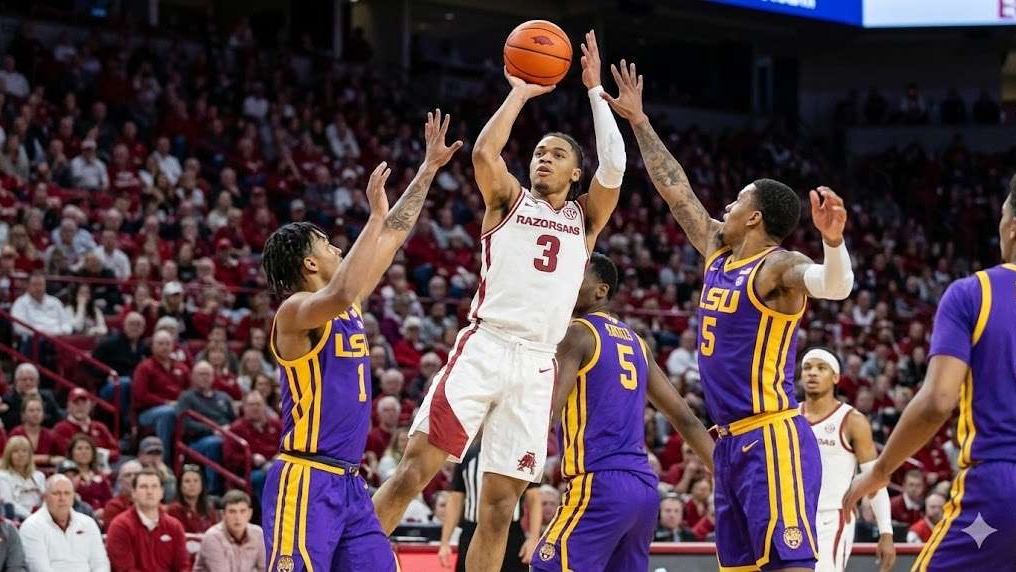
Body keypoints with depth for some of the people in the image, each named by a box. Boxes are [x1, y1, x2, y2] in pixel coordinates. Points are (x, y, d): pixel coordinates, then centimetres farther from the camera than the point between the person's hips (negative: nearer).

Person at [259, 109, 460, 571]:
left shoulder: (347, 306, 15)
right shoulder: (295, 311, -10)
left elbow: (394, 235, 21)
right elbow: (340, 295, -34)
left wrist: (429, 168, 22)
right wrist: (375, 215, -27)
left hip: (348, 482, 9)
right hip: (306, 482, -9)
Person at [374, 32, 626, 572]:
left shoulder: (584, 218, 18)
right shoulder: (509, 200, 12)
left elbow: (613, 167, 1)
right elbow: (483, 152, -8)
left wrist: (595, 91, 4)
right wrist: (519, 93, 0)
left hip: (536, 365, 3)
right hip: (484, 348, -3)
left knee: (499, 505, 2)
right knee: (415, 467, -14)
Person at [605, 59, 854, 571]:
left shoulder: (779, 266, -10)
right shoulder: (719, 252, 15)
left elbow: (836, 286, -31)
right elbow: (675, 188, 24)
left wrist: (833, 240, -51)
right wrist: (638, 122, 27)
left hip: (772, 441, -9)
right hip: (731, 443, 9)